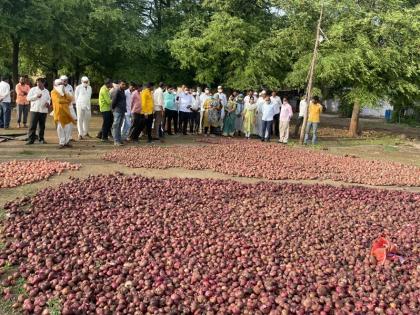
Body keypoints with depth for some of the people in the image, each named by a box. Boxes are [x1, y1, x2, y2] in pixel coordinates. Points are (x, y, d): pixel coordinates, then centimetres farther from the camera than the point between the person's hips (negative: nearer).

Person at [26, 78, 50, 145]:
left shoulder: (46, 91, 13)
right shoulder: (33, 89, 4)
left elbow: (48, 99, 19)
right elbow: (28, 98, 0)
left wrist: (48, 103, -3)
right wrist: (36, 96, -12)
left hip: (44, 110, 3)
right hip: (35, 110, -3)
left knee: (42, 126, 8)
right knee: (32, 126, -6)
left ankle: (41, 139, 19)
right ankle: (31, 139, -2)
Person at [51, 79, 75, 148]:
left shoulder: (64, 92, 18)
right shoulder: (53, 92, -2)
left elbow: (70, 99, 5)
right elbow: (58, 100, -16)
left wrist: (64, 93, -7)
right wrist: (67, 101, -5)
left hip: (66, 111, 5)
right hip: (59, 112, -5)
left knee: (69, 126, 1)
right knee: (60, 128, -5)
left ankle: (67, 141, 10)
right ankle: (62, 143, 0)